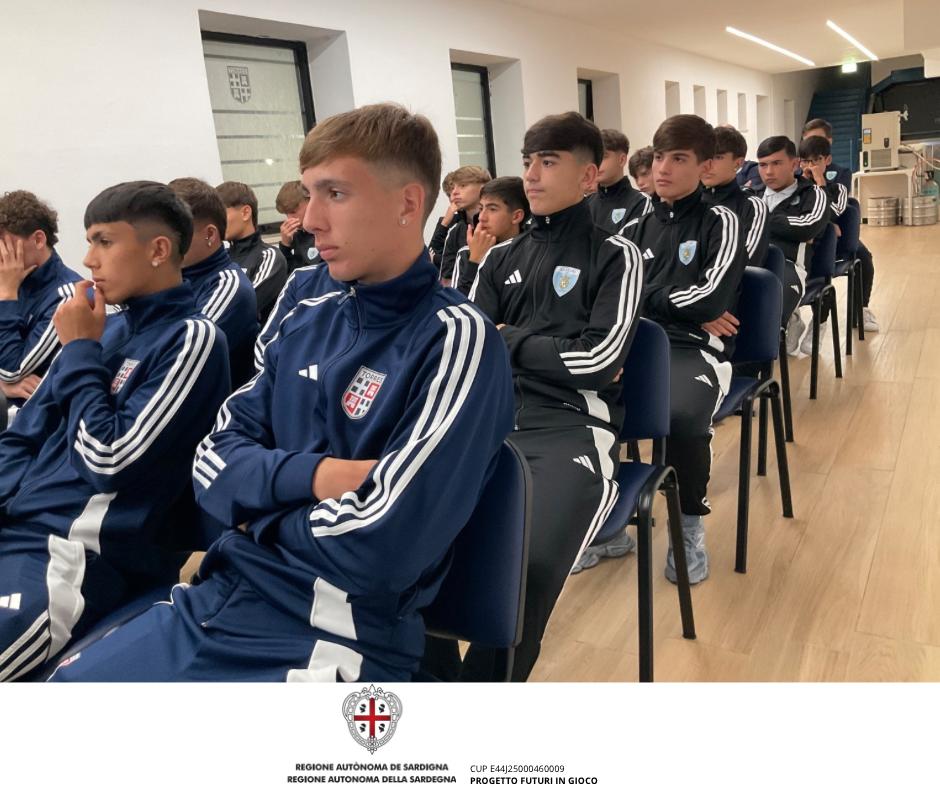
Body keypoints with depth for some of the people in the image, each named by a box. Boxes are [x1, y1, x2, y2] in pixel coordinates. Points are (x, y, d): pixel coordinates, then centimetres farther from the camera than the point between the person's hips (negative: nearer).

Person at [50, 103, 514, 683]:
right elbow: (213, 463, 5)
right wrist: (312, 476, -15)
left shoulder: (456, 340, -15)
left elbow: (377, 550, -23)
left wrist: (263, 499, -5)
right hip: (222, 598, 7)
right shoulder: (309, 322, 8)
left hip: (331, 640, -6)